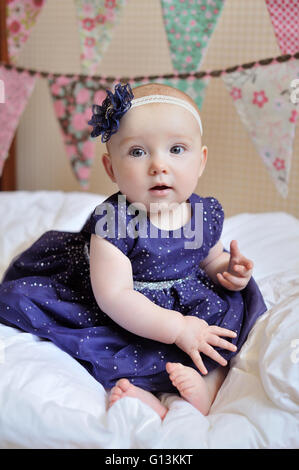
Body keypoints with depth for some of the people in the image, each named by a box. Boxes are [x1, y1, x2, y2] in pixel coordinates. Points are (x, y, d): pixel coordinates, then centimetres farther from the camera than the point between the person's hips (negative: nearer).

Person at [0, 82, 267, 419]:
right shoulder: (114, 221, -23)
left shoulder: (207, 214, -7)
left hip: (190, 307, 4)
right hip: (122, 317, -3)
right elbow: (113, 296, -27)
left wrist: (228, 272, -11)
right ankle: (146, 397, -36)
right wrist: (176, 328, -30)